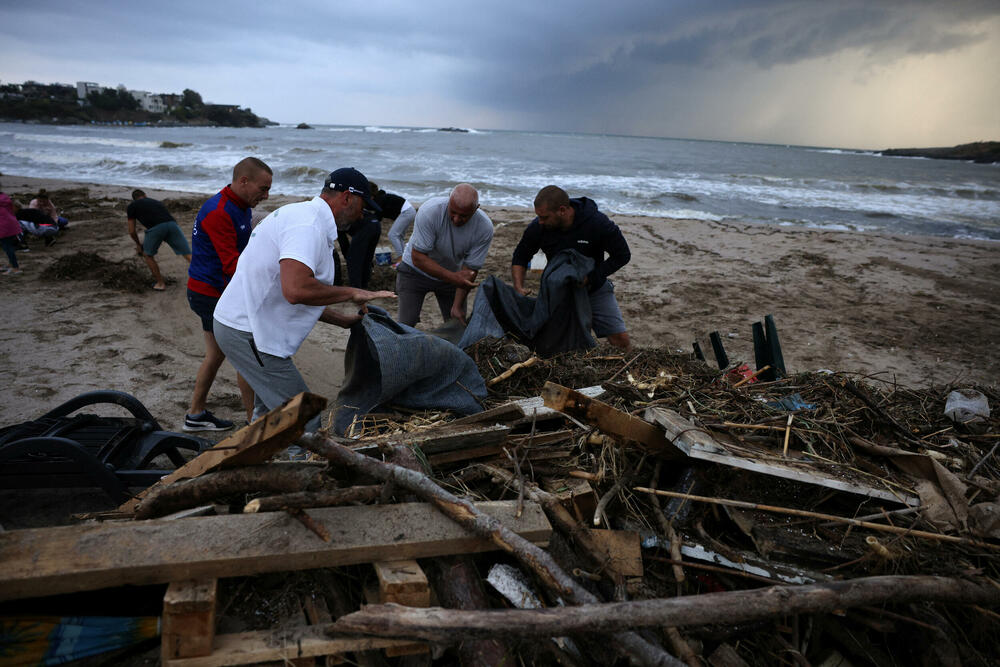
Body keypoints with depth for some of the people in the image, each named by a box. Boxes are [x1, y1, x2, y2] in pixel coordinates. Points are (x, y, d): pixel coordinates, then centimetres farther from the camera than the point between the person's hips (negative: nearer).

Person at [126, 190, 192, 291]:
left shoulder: (132, 206, 26)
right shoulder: (157, 202, 38)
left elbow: (132, 231, 24)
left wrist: (138, 244, 45)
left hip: (156, 228, -3)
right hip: (172, 224, 3)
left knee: (148, 256, 22)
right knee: (188, 255, 2)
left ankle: (160, 283, 28)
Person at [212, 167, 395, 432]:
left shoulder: (301, 213, 16)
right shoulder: (308, 224, -19)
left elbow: (302, 298, 20)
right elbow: (296, 290, -35)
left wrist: (345, 320, 19)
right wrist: (352, 293, -21)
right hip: (248, 332, -11)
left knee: (269, 413, 26)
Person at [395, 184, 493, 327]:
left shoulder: (485, 228, -24)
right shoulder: (430, 211, -31)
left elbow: (470, 269, -16)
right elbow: (418, 258, -29)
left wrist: (457, 306, -20)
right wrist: (452, 277, -38)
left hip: (452, 274, 2)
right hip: (416, 270, -2)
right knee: (406, 324, -10)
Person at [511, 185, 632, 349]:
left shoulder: (598, 223, -24)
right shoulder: (538, 227, -16)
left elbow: (622, 255, -13)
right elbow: (520, 257, 0)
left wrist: (590, 278, -23)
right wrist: (519, 288, -16)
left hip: (595, 289, -1)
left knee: (620, 339, -7)